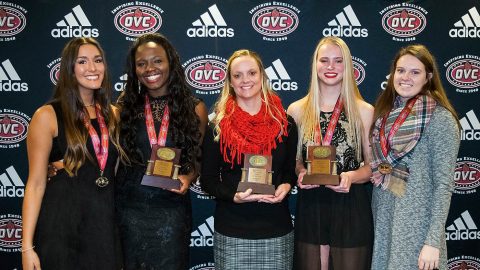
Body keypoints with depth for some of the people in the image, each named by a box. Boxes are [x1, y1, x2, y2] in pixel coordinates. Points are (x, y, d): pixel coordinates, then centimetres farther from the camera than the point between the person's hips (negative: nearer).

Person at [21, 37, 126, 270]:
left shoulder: (112, 114, 8)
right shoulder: (47, 116, -6)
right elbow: (36, 184, -8)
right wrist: (27, 247, -13)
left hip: (105, 223, 4)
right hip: (62, 224, -4)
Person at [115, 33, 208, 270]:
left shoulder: (195, 108, 1)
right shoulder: (126, 106, 3)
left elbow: (200, 158, 7)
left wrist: (188, 177, -13)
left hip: (172, 208, 0)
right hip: (129, 207, 1)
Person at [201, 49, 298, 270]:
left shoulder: (285, 124, 3)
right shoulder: (217, 127, -1)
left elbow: (292, 169, 12)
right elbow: (208, 179, 1)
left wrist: (286, 185, -10)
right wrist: (233, 195, -17)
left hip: (277, 229, 1)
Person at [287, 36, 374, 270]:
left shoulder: (365, 111, -1)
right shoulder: (297, 110, 3)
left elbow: (373, 165, 4)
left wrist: (352, 176, -16)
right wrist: (300, 173, -10)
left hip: (351, 208, -1)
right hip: (310, 207, 1)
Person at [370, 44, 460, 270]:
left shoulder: (440, 118, -11)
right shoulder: (386, 112, 6)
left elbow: (444, 184, -13)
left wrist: (434, 240, -17)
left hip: (416, 224, -5)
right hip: (382, 220, 6)